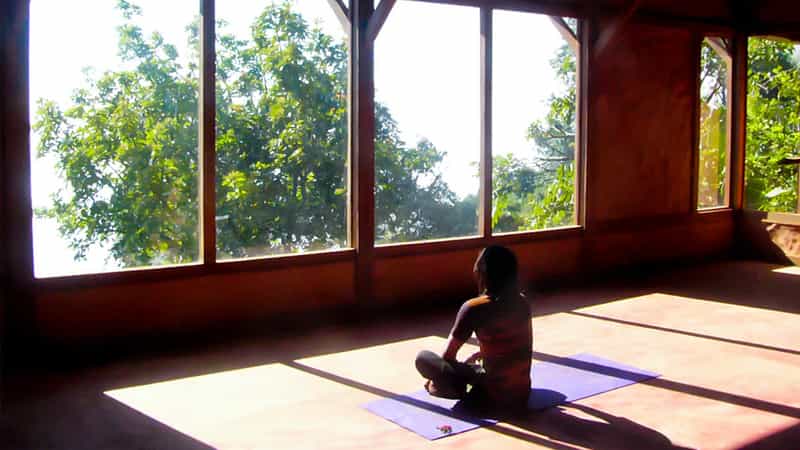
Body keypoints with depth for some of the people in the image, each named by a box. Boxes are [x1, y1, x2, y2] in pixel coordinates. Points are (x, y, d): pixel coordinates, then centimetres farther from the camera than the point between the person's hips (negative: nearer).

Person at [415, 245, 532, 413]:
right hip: (522, 396, 6)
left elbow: (448, 356, -4)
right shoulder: (522, 303, 3)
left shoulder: (474, 308, -15)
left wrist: (437, 377, 15)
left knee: (423, 358, -2)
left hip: (493, 398, -6)